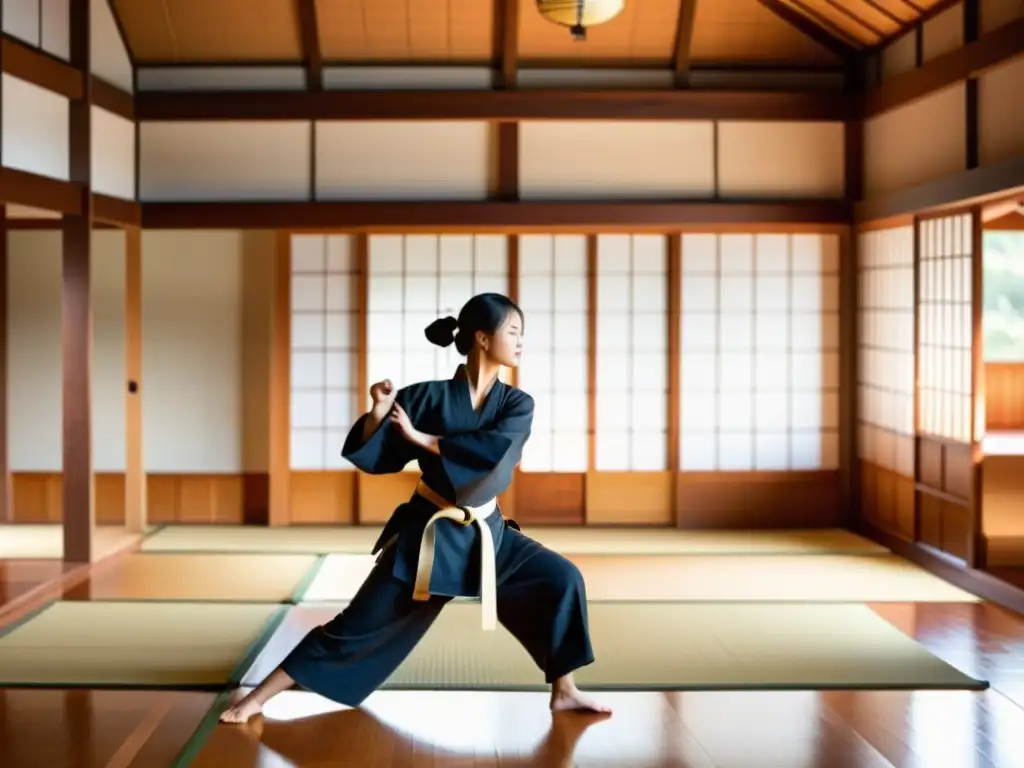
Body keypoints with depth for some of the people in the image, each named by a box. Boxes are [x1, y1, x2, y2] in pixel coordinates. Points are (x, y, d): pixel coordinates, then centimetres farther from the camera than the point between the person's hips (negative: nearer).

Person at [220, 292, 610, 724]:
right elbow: (371, 457, -8)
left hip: (487, 533, 3)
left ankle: (563, 693, 7)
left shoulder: (517, 405, -4)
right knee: (357, 625, -3)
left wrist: (422, 438, -21)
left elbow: (495, 451, -24)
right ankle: (258, 698, 7)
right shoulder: (430, 397, -11)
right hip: (427, 535, -3)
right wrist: (378, 412, -26)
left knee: (562, 579, -8)